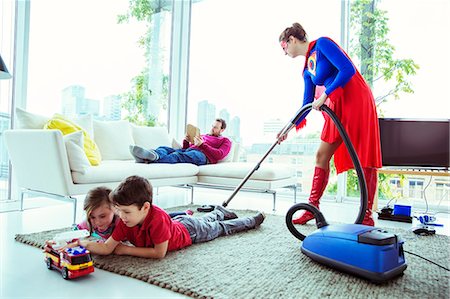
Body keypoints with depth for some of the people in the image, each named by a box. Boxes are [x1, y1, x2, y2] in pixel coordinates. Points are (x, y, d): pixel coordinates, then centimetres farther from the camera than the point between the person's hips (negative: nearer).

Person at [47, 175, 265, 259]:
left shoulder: (157, 218, -49)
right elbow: (107, 248, -30)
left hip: (189, 230, -4)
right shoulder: (125, 222, -29)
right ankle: (220, 211, 64)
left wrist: (127, 250, -40)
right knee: (206, 220, 34)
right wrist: (82, 243, -46)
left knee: (219, 229, 22)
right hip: (176, 223, 5)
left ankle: (252, 220, 45)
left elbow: (159, 253, -43)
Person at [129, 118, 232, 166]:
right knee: (163, 148, -22)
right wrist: (186, 141, 6)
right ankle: (145, 157, -53)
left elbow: (219, 155, -1)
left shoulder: (225, 141, 22)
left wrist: (202, 144, -8)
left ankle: (152, 159, -66)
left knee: (178, 155, -39)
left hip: (201, 154, -7)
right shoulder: (202, 136, 40)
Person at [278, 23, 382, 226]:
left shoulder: (322, 44, -5)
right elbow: (307, 104, 17)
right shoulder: (307, 70, 16)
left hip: (357, 101, -8)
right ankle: (312, 208, 11)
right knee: (321, 156, 4)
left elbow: (348, 70, -17)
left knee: (365, 160, -4)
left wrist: (325, 95, -17)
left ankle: (367, 216, 2)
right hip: (336, 108, 9)